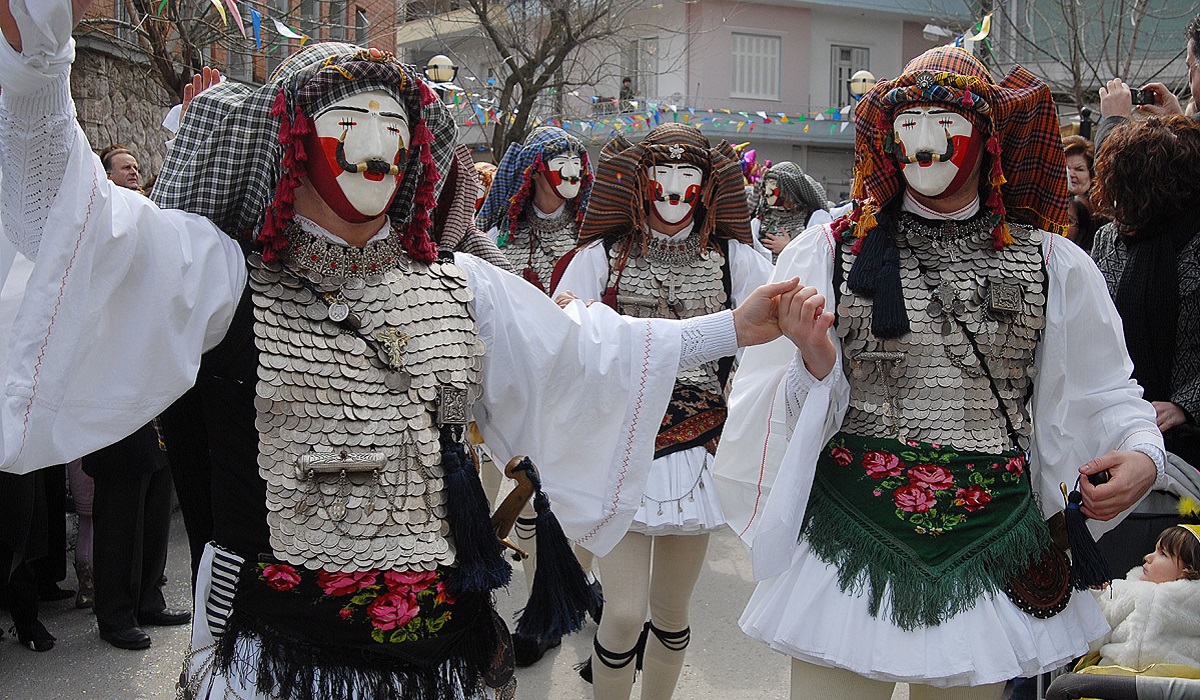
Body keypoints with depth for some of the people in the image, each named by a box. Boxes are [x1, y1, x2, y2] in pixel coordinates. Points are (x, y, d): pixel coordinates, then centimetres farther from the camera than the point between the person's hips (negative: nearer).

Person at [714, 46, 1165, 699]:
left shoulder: (1053, 266, 3)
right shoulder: (828, 250, -1)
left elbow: (1104, 393, 11)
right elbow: (794, 414, 2)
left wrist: (1141, 451, -8)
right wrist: (816, 366, -19)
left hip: (989, 553, 2)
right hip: (851, 546, -1)